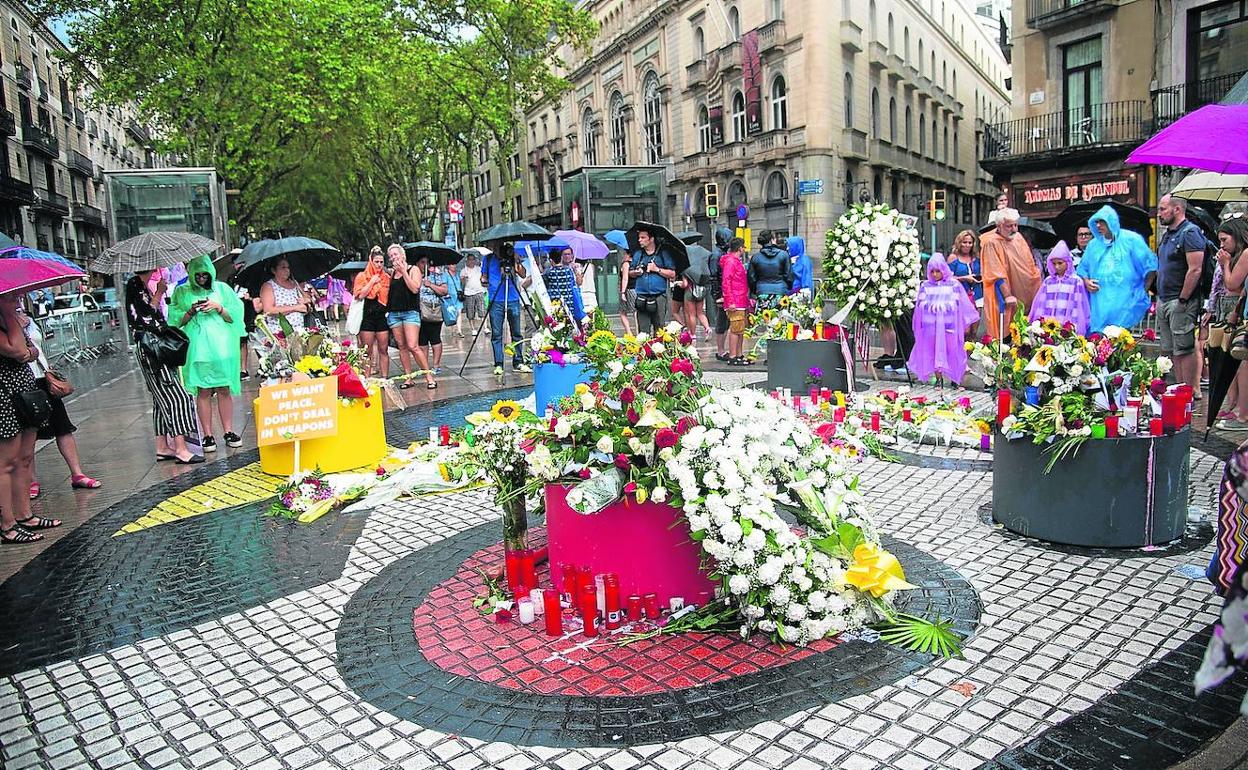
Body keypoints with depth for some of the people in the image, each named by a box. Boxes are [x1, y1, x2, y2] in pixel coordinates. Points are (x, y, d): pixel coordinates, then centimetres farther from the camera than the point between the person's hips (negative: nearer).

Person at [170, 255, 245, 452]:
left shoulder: (221, 288, 10)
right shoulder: (181, 292, 9)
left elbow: (235, 316, 7)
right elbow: (176, 321, 7)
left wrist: (218, 308, -8)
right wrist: (191, 311, -9)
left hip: (221, 346, 1)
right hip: (197, 349, 0)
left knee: (224, 390, 1)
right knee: (203, 391, -1)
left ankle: (228, 431, 8)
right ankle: (208, 435, 4)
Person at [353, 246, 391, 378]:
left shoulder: (387, 277, 12)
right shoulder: (362, 277, 3)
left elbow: (391, 296, 17)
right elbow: (360, 295, -9)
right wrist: (372, 282, -8)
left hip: (383, 316, 2)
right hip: (367, 316, -2)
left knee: (383, 350, 3)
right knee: (367, 351, 0)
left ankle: (384, 378, 8)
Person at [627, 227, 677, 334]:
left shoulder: (663, 253, 3)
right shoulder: (637, 254, 15)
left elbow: (672, 274, -2)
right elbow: (630, 273, 22)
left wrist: (657, 269, -9)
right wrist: (635, 272, 1)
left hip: (659, 297, -3)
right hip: (642, 298, 3)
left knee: (660, 328, -3)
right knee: (643, 330, 0)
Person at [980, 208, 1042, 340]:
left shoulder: (1017, 236, 6)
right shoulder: (991, 243, -16)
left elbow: (1030, 265, 17)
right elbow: (997, 274, -20)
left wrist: (1039, 287, 17)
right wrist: (1007, 295, -24)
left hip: (1027, 293, 7)